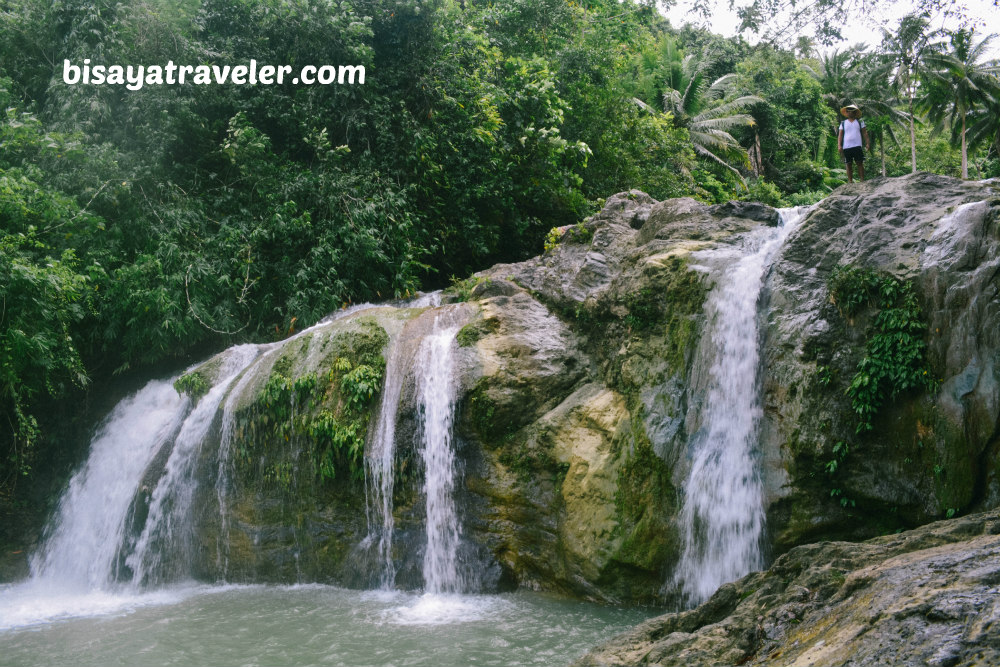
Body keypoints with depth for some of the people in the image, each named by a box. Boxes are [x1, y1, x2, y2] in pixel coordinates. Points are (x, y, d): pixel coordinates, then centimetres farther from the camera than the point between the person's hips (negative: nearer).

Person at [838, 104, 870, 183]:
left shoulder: (860, 122, 14)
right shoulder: (843, 123, 15)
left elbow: (864, 133, 12)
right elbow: (840, 135, 11)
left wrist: (867, 143, 0)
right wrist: (839, 145, -2)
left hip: (857, 146, -1)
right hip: (846, 147, 1)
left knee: (860, 163, -6)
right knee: (849, 164, 0)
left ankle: (862, 180, -6)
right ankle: (850, 181, 0)